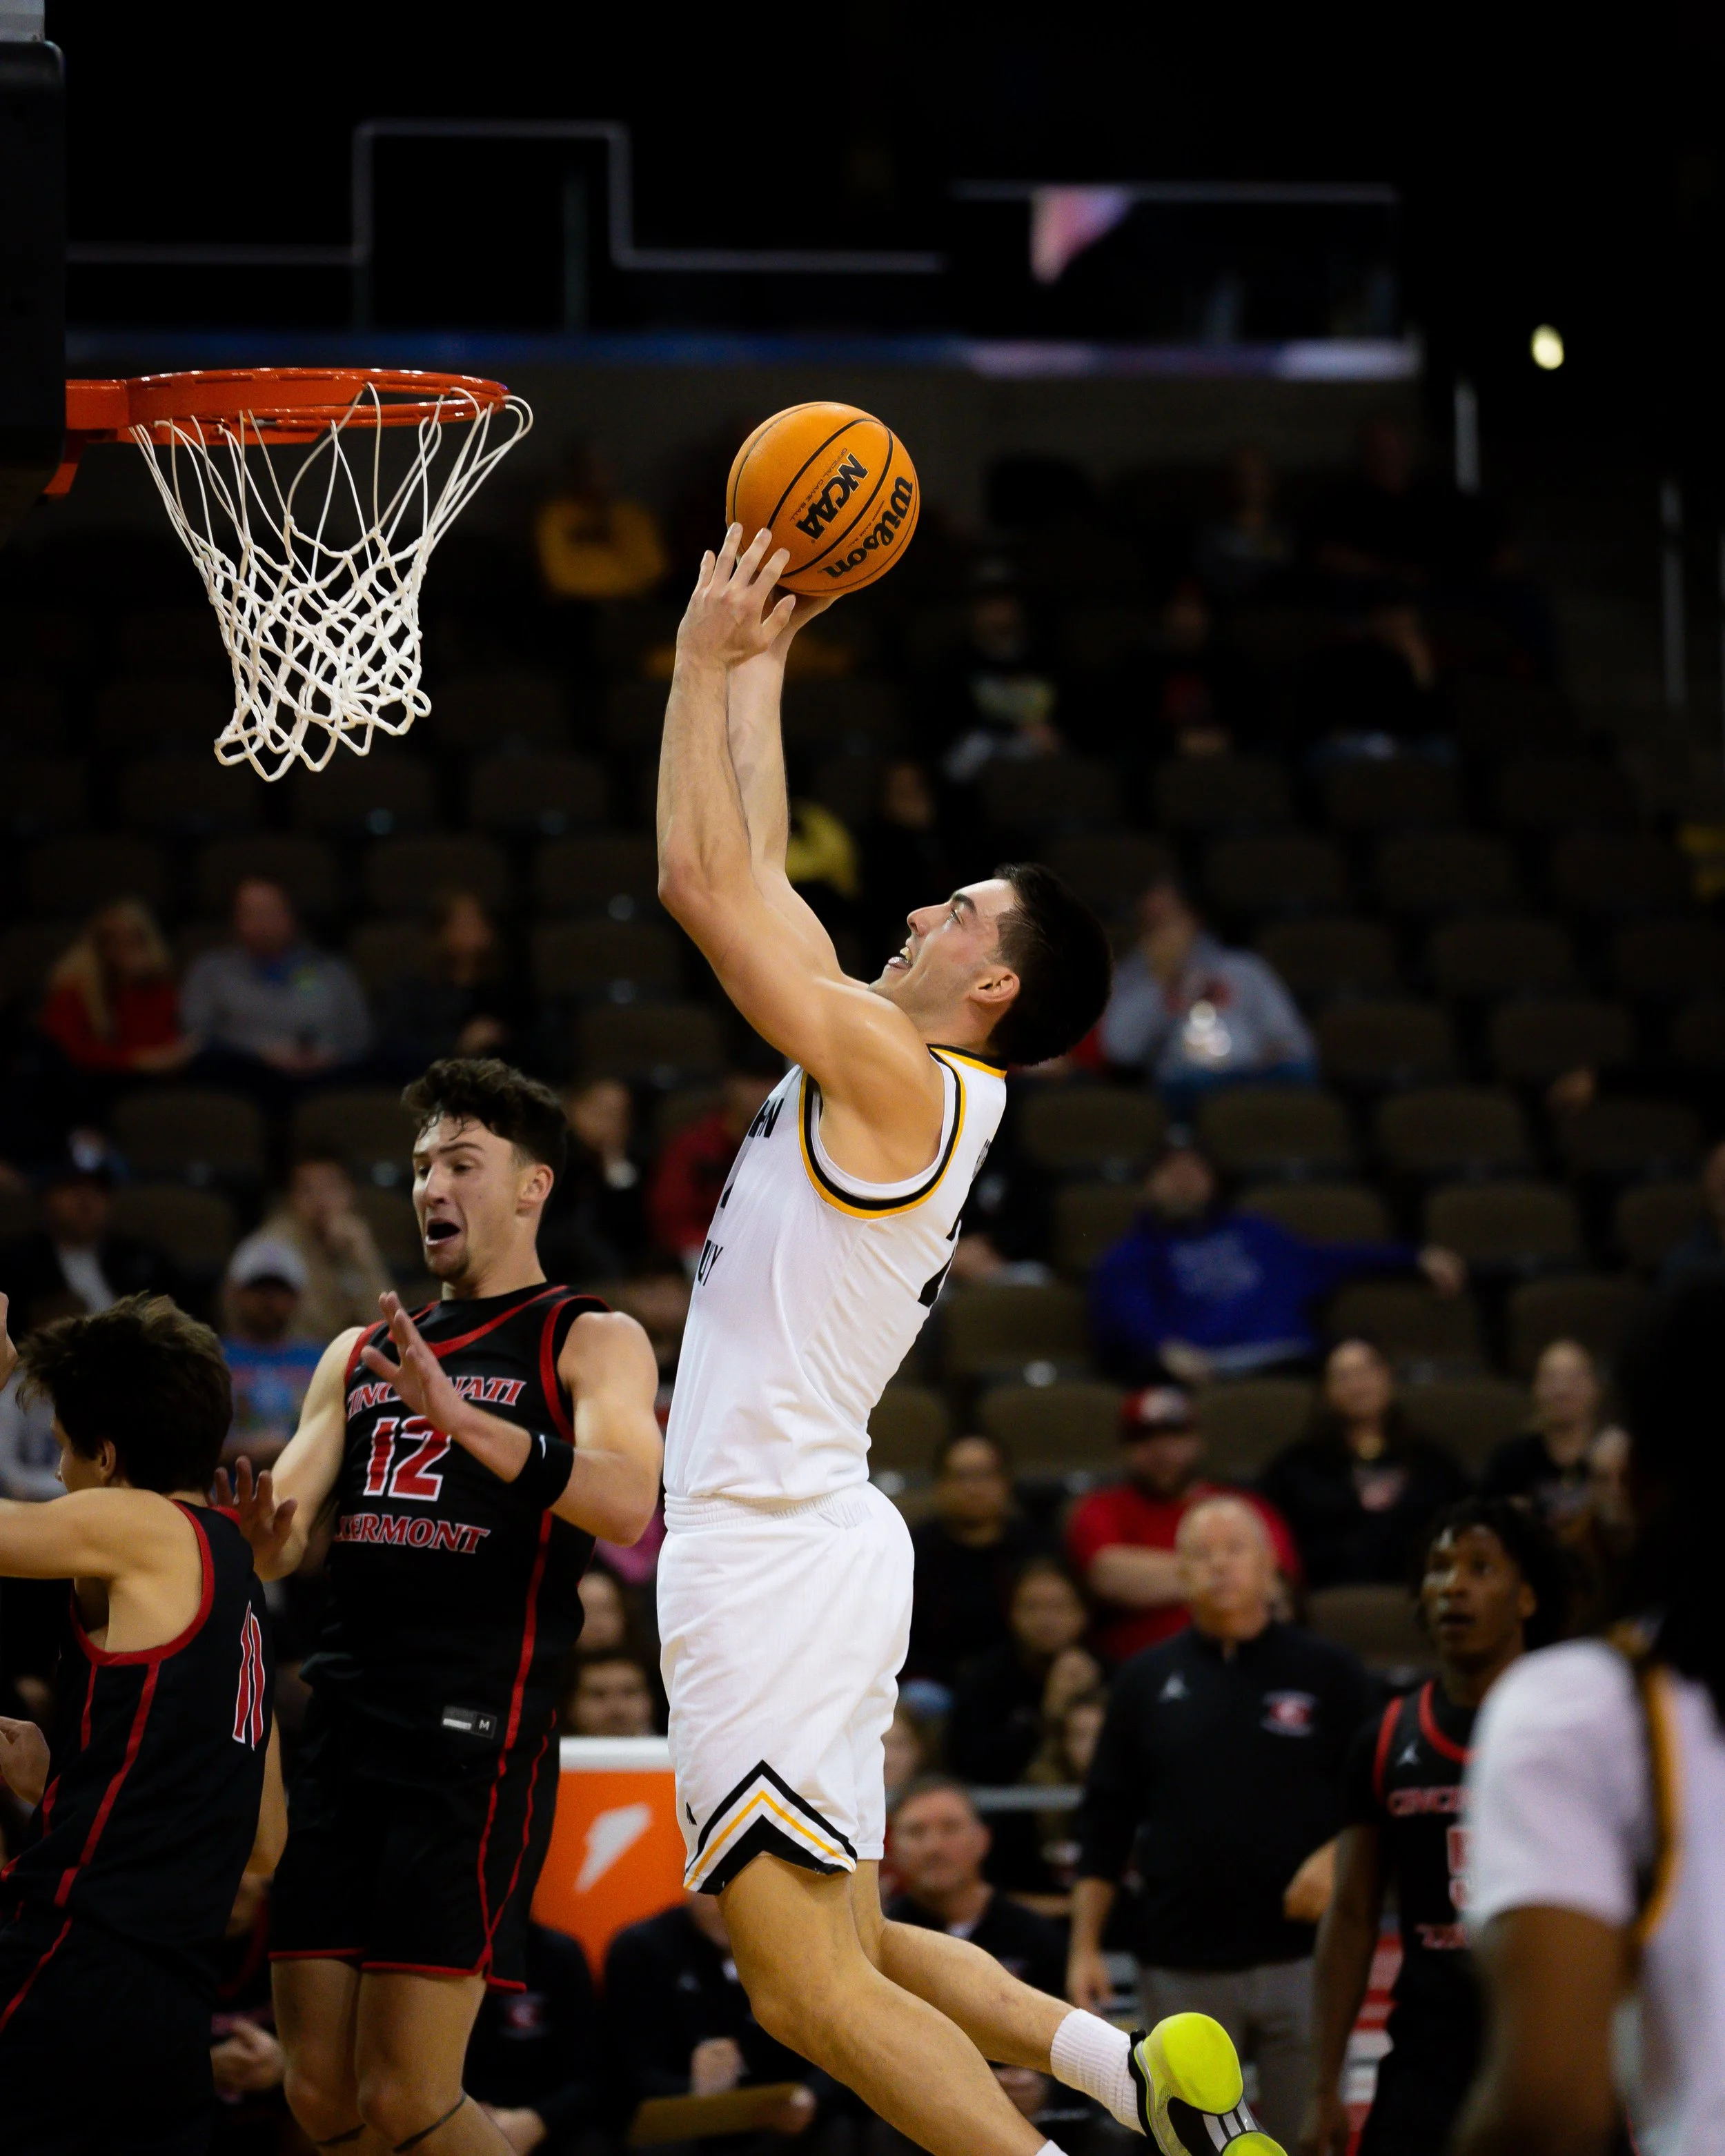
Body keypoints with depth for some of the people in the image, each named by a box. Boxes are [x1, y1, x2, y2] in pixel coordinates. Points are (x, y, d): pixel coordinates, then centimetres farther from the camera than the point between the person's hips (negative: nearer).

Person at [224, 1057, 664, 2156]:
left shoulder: (592, 1343, 3)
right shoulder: (360, 1355, 22)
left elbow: (630, 1503, -16)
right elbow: (278, 1541, 17)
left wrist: (460, 1417, -29)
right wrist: (253, 1522, -9)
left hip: (479, 1740, -6)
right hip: (341, 1736, 6)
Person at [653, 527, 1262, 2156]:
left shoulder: (897, 1079, -12)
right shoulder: (873, 1069, 13)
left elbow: (702, 884, -14)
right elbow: (755, 887, 24)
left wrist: (705, 653, -5)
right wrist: (756, 667, 25)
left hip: (777, 1562, -10)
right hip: (777, 1547, 10)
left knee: (814, 1989, -12)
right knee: (837, 1952, 15)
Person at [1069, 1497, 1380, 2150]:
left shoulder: (1328, 1674, 3)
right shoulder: (1148, 1680, 8)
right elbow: (1105, 1825, 9)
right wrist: (1085, 1946, 3)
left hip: (1300, 1956, -2)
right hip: (1184, 1967, 2)